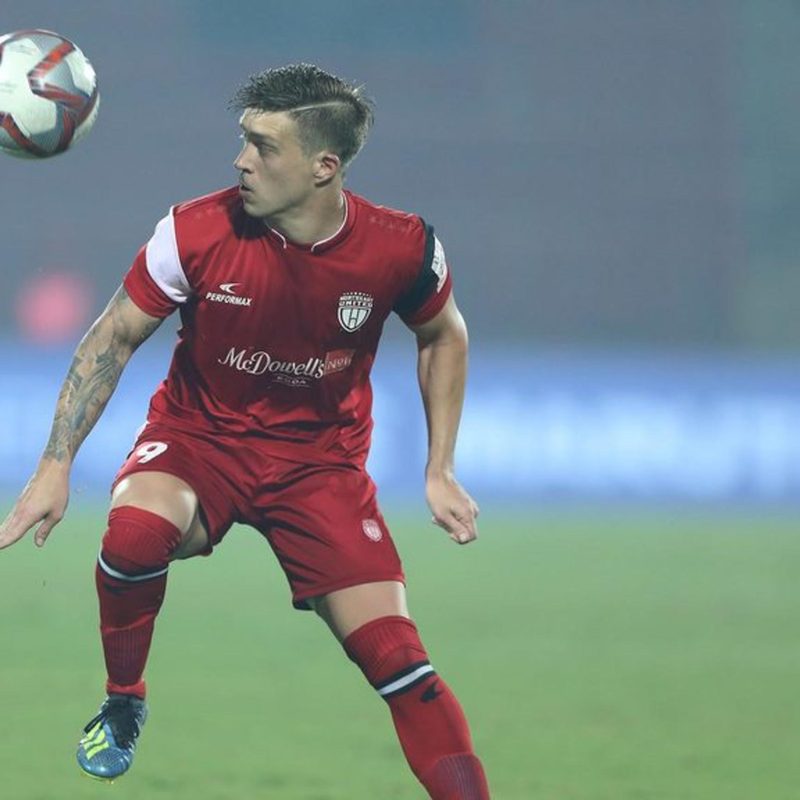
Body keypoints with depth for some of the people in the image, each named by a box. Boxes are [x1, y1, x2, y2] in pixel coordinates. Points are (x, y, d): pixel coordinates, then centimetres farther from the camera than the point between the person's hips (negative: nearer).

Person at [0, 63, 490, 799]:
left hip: (322, 457, 1)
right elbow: (115, 337, -6)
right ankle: (123, 706, -7)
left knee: (394, 653, -14)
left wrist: (439, 473, 3)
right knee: (135, 533, -34)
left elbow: (443, 336, 7)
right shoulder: (195, 233, -19)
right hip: (199, 435, 0)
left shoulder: (401, 247, -15)